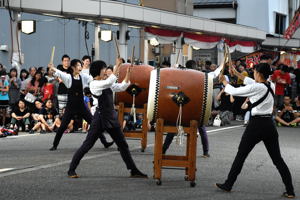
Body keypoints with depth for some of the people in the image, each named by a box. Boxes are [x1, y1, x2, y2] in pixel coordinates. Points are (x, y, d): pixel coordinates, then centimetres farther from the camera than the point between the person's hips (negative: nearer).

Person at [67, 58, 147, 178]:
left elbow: (121, 87, 14)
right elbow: (110, 81, -25)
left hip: (111, 117, 7)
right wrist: (117, 66, -22)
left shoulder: (106, 84, 12)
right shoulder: (94, 84, -11)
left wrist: (128, 73, 4)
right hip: (100, 118, -7)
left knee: (122, 144, 8)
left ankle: (134, 170, 14)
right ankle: (71, 170, 5)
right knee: (87, 145, -4)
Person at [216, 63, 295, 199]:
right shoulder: (271, 86, 5)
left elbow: (234, 91, -7)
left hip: (256, 125, -6)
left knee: (241, 155, 7)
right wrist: (237, 74, 28)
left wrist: (224, 81, 12)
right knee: (277, 158, 8)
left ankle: (228, 185, 16)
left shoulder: (256, 88, -16)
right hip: (269, 125, 6)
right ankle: (290, 190, 5)